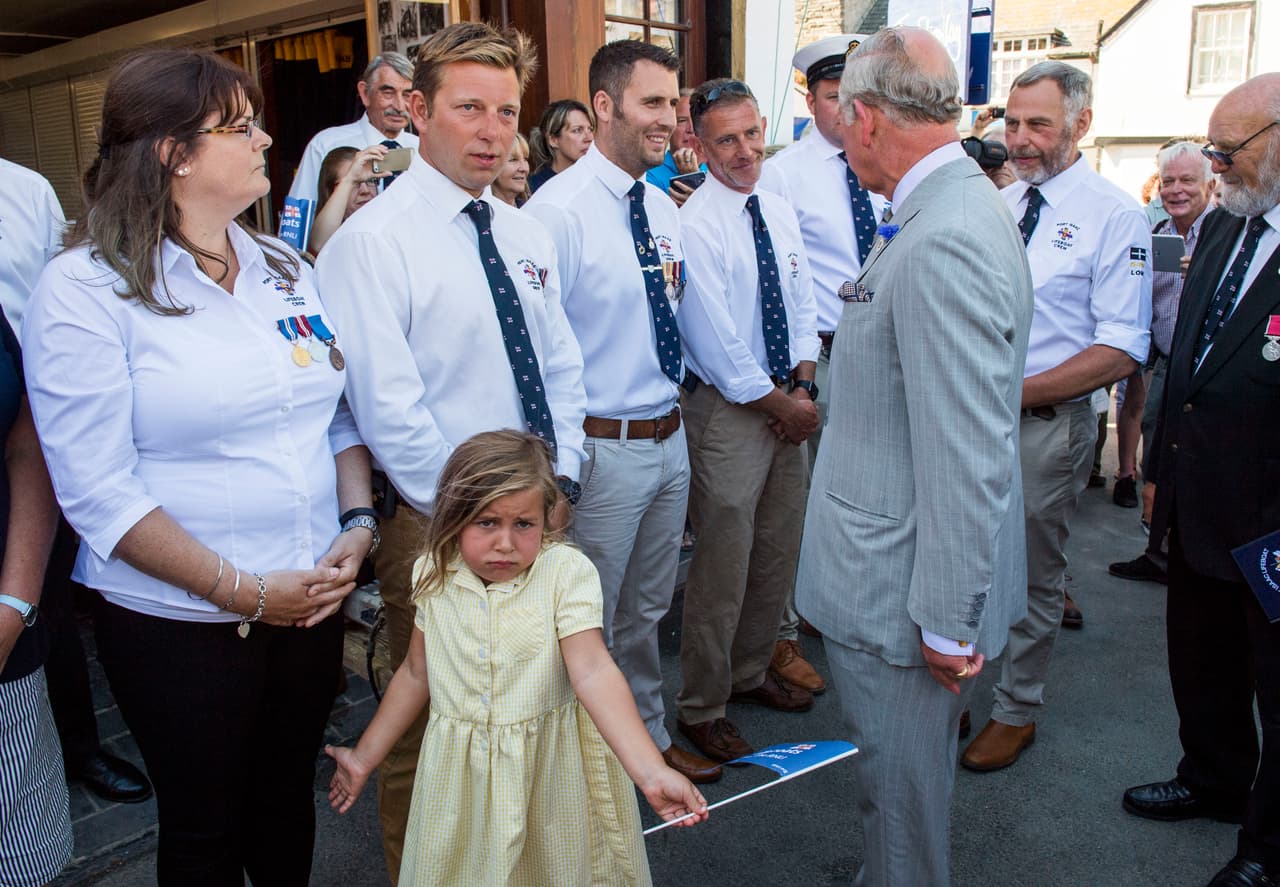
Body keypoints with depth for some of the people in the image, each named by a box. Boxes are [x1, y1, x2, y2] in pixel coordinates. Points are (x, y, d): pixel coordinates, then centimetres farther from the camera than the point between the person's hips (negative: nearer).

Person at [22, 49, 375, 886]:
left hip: (314, 600, 5)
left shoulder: (285, 268, 6)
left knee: (287, 801, 20)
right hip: (179, 622, -5)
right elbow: (98, 489, -16)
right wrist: (242, 590, -17)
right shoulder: (85, 288, -12)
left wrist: (358, 525, -5)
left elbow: (338, 415, 10)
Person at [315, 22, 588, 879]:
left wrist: (558, 483, 1)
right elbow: (387, 411, -17)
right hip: (438, 526, -6)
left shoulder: (527, 235, 9)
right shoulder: (373, 241, -13)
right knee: (429, 730, 9)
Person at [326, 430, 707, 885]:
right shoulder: (434, 575, -6)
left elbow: (593, 672, -27)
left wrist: (651, 772, -38)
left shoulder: (566, 572, -19)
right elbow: (416, 675, 6)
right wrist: (364, 758, 12)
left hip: (550, 767, -3)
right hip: (461, 771, 3)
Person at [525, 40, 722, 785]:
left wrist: (674, 405, 16)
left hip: (670, 438, 8)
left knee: (647, 610, 23)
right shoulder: (558, 210, -17)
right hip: (603, 448, -7)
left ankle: (651, 735, 43)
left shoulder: (664, 208, 8)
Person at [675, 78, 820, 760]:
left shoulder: (780, 212, 9)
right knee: (722, 567, 1)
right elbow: (718, 346, -18)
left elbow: (803, 308, 12)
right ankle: (701, 708, 19)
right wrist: (784, 403, -11)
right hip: (729, 413, -7)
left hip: (788, 407, 8)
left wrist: (803, 384, -4)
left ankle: (751, 672, 38)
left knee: (779, 552, 17)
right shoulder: (694, 226, -15)